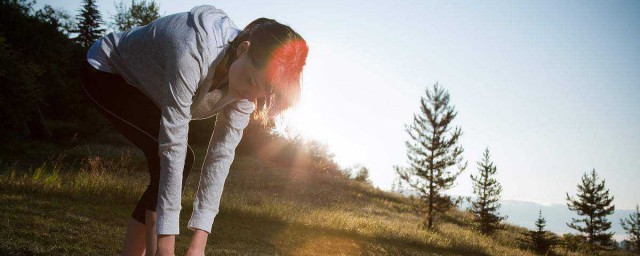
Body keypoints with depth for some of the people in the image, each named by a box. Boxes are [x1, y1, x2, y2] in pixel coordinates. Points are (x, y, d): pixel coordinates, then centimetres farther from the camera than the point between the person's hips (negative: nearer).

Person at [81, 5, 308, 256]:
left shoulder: (245, 90, -18)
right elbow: (173, 145, -40)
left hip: (144, 89, 7)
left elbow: (221, 155, -21)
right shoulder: (195, 50, -40)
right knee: (179, 159, -22)